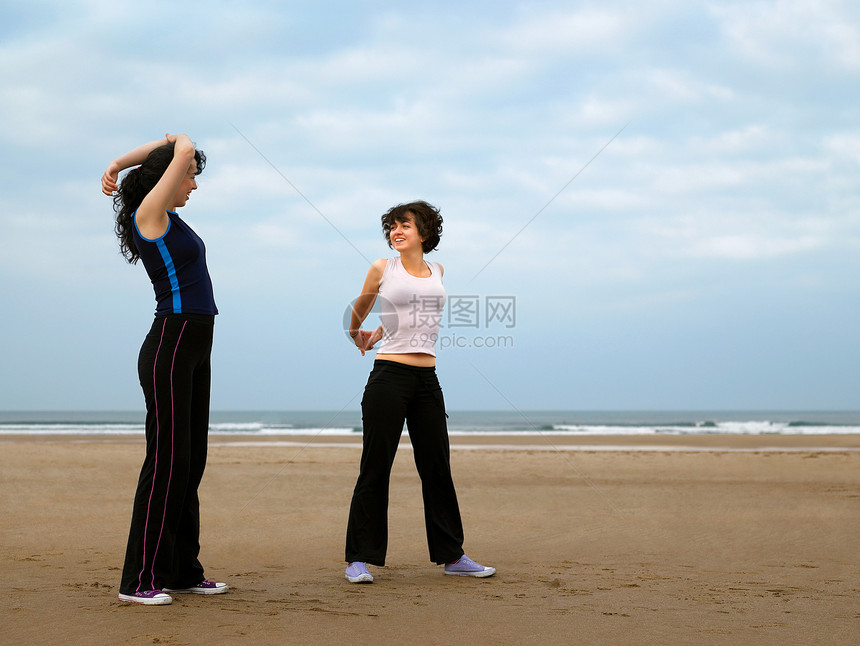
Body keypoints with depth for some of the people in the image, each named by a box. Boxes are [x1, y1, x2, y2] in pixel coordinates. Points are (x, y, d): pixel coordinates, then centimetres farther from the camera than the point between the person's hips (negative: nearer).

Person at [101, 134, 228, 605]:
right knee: (166, 463, -8)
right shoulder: (149, 214, -9)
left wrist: (116, 167, 25)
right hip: (170, 349, -10)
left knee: (190, 464, 11)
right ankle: (140, 579, -5)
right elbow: (182, 150, -12)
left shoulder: (166, 218, 17)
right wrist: (181, 143, 9)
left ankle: (182, 570, 17)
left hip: (193, 352, 10)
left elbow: (170, 151, 28)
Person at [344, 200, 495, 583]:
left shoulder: (437, 272, 12)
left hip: (426, 379, 4)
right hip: (389, 376, -4)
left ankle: (451, 555, 18)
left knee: (437, 469, 9)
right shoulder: (382, 269, 2)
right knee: (375, 469, -3)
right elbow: (360, 308, 20)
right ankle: (359, 559, 4)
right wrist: (357, 334, 32)